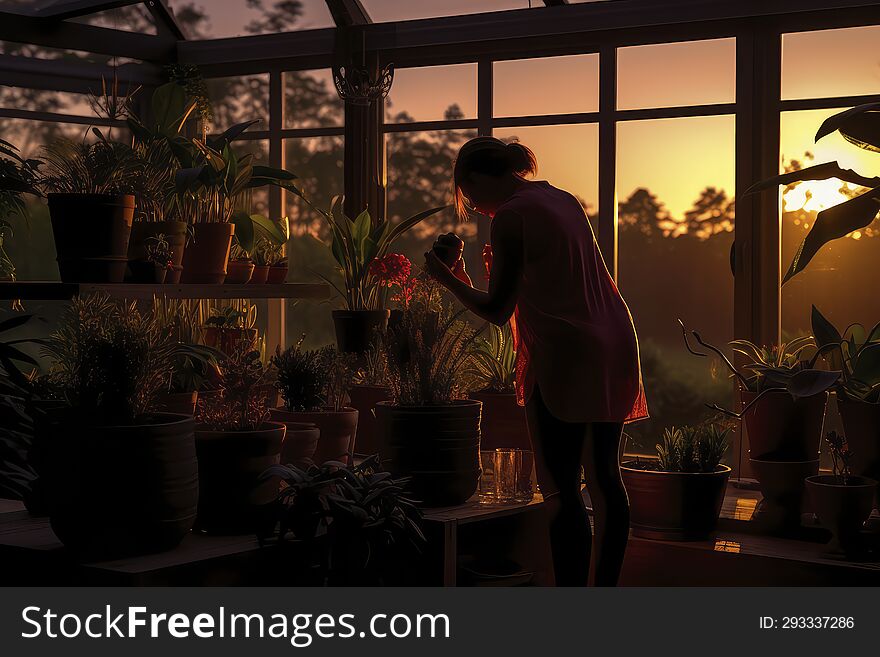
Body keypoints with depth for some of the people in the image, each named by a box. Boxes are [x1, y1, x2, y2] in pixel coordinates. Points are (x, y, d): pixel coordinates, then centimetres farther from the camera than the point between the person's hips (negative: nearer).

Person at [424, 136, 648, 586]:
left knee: (560, 487, -5)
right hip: (613, 346, 9)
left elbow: (497, 311, -7)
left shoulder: (510, 216, -9)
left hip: (564, 355, -8)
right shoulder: (564, 200, 16)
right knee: (604, 478, 12)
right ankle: (605, 585, 20)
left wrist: (449, 279, 6)